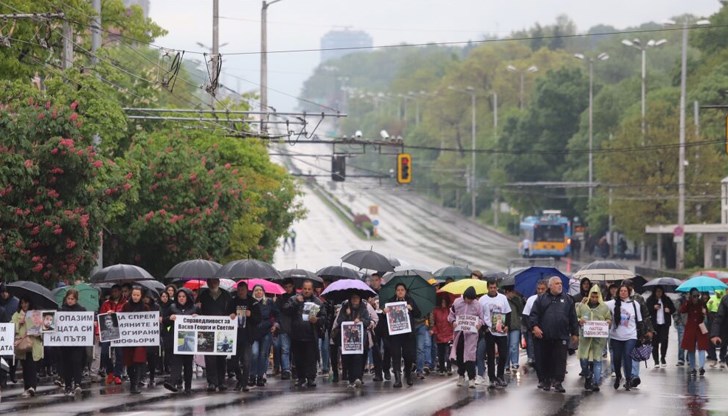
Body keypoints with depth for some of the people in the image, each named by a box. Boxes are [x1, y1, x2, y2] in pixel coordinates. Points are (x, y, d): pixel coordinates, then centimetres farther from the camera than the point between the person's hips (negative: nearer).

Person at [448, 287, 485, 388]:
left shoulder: (478, 305, -3)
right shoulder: (457, 303, 1)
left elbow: (482, 318, 5)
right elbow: (451, 315, 10)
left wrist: (480, 323, -16)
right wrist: (453, 322, -10)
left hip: (471, 333, -3)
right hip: (459, 333, 3)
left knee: (470, 356, -10)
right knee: (459, 354, 12)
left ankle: (471, 379, -9)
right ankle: (461, 375, 29)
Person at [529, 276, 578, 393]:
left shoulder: (567, 299, 10)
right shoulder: (541, 299, 8)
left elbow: (573, 318, 11)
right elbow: (533, 314, 2)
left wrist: (575, 333, 8)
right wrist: (534, 326, -14)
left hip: (561, 337, 0)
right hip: (544, 336, 0)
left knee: (560, 360, -6)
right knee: (545, 360, 7)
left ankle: (558, 382, -3)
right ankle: (546, 381, 18)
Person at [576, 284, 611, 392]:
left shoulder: (604, 307, 7)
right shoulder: (582, 306, 7)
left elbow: (609, 319, 14)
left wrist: (607, 322, -9)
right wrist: (579, 321, -13)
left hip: (599, 338, -1)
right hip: (585, 337, 1)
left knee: (597, 360, -3)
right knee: (583, 359, -3)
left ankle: (596, 383, -1)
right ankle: (587, 377, 22)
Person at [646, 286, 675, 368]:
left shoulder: (666, 300, 11)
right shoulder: (650, 300, 4)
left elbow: (673, 309, 17)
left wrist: (669, 310, -5)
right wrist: (654, 308, -17)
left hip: (665, 324, 1)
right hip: (654, 324, -1)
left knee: (664, 340, -8)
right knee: (655, 342, -2)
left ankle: (663, 358, 9)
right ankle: (656, 361, 5)